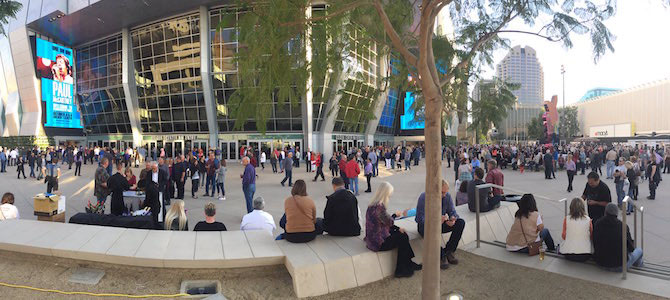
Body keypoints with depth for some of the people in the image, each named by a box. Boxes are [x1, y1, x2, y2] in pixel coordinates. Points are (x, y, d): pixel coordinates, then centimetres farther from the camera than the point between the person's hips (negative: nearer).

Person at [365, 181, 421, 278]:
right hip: (378, 242, -9)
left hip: (375, 238, 9)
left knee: (403, 235, 6)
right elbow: (388, 221, -16)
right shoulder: (378, 207, -25)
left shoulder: (375, 204, 8)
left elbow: (385, 222, 14)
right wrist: (395, 215, 3)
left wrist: (398, 228, 6)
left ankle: (408, 264, 14)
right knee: (403, 238, 0)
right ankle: (402, 270, 12)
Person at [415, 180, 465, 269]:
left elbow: (452, 211, 0)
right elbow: (421, 219, -26)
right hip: (426, 224, -5)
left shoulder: (447, 196, -7)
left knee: (461, 222, -15)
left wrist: (453, 218, -25)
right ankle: (441, 256, -19)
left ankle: (448, 251, -8)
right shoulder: (424, 197, -22)